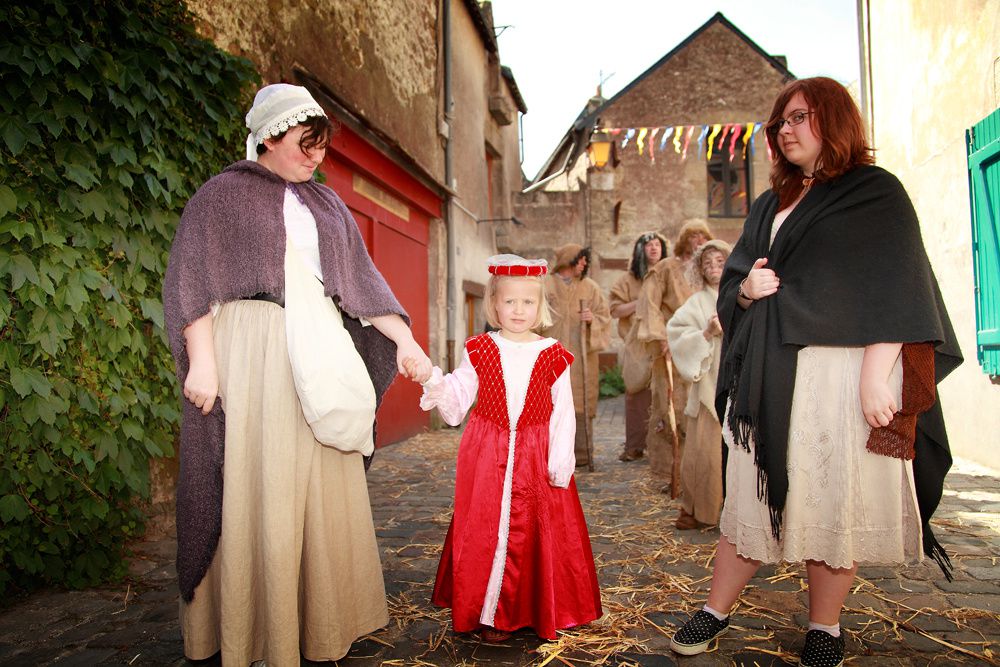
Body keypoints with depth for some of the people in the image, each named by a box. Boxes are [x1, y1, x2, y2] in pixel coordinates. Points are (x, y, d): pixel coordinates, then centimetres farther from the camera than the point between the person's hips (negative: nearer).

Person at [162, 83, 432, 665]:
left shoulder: (327, 204, 19)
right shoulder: (223, 195, 6)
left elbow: (363, 280, 15)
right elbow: (193, 281, -2)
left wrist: (405, 341, 5)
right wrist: (202, 360, -13)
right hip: (251, 351, -4)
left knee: (323, 484, 4)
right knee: (255, 485, -3)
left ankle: (319, 620, 17)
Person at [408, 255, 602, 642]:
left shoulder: (553, 356, 1)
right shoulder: (479, 352, 2)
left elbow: (563, 414, -1)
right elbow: (456, 405, 1)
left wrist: (561, 462, -8)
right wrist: (437, 386, -19)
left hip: (535, 460, 0)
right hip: (487, 457, 0)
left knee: (538, 532, 4)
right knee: (486, 531, 3)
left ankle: (538, 611, 24)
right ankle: (491, 615, 19)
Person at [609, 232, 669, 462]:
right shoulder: (629, 279, 10)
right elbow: (615, 309, 4)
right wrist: (641, 302, -7)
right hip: (638, 346, -1)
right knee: (637, 396, -3)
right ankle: (635, 447, 3)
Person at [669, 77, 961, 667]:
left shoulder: (875, 192, 2)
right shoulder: (770, 207, 20)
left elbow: (895, 288, -7)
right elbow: (732, 284, 20)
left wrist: (876, 375, -16)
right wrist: (747, 288, -4)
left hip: (838, 373, -5)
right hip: (768, 379, 5)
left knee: (834, 500, 1)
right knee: (752, 494, 7)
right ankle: (716, 611, 18)